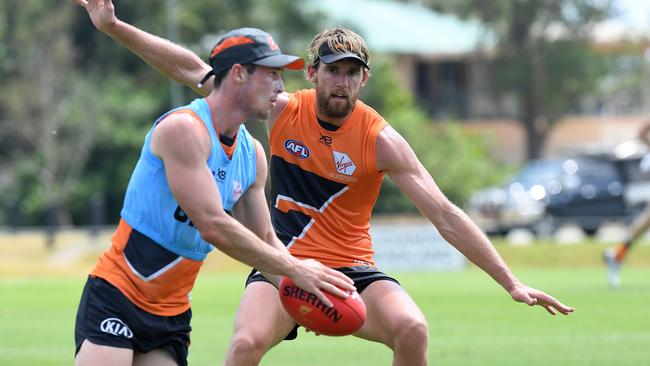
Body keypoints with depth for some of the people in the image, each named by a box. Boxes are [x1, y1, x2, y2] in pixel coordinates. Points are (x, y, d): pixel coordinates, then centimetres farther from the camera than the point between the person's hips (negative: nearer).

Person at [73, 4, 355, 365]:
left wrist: (302, 289, -2)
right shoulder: (184, 129, -16)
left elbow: (263, 239, 17)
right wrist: (294, 269, -18)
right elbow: (213, 226, -23)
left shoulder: (253, 155, 9)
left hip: (172, 312, 8)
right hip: (117, 294, -8)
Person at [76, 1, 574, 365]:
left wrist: (511, 283, -17)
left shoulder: (380, 139, -8)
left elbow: (445, 214, -11)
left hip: (351, 271, 0)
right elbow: (195, 71, 3)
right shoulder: (283, 111, -2)